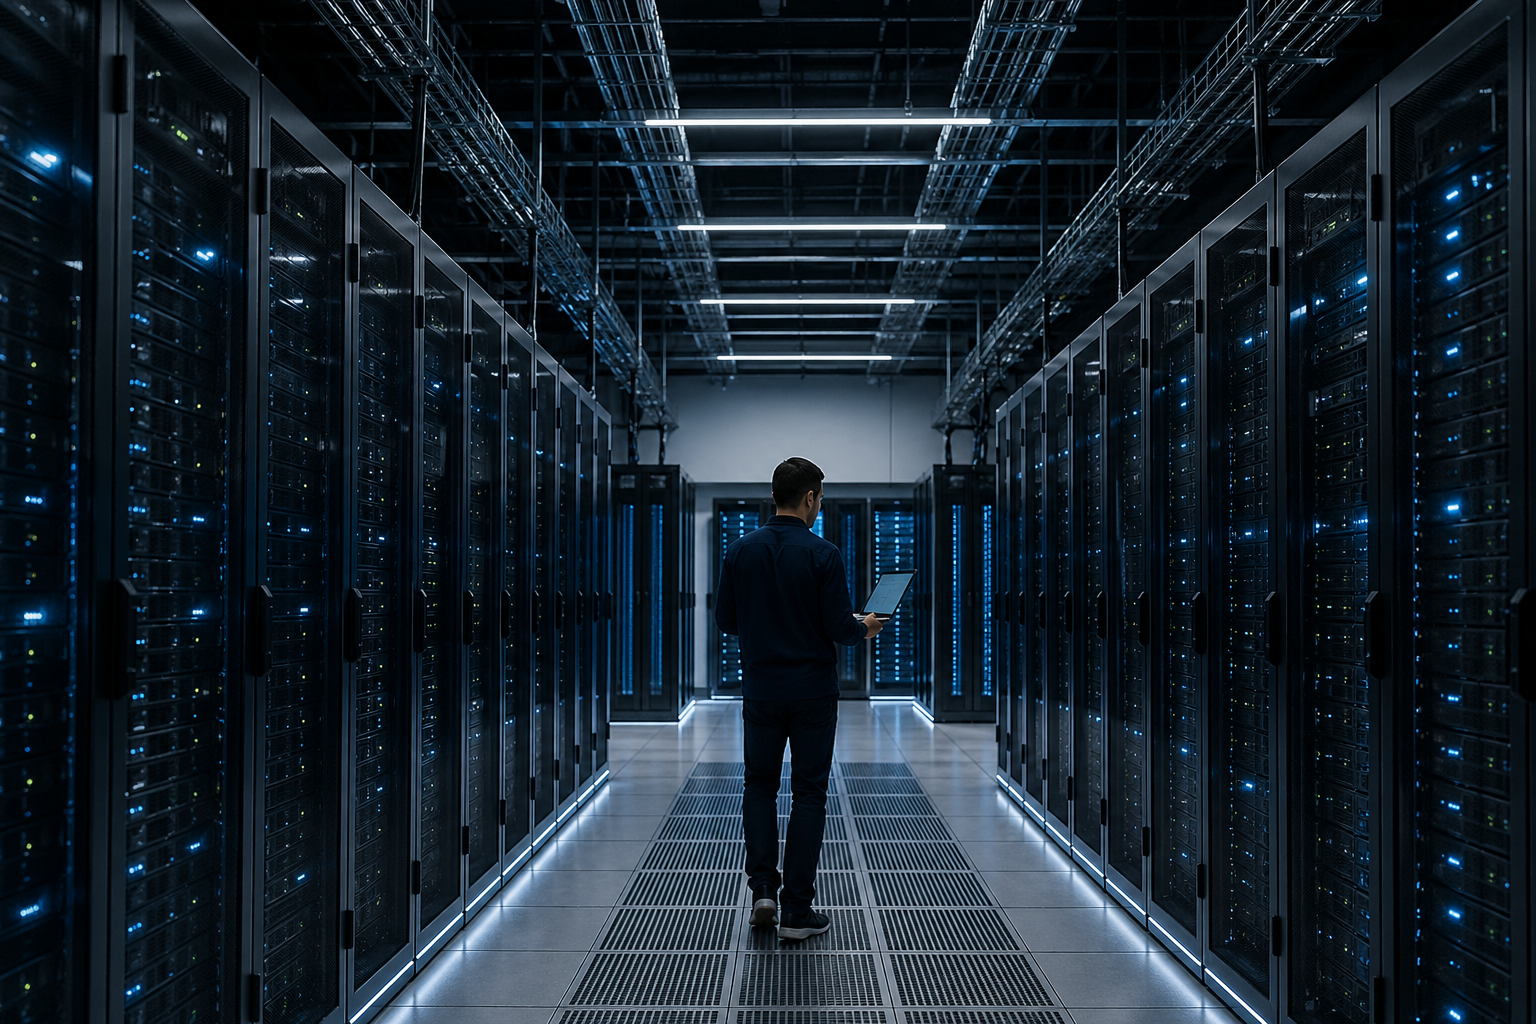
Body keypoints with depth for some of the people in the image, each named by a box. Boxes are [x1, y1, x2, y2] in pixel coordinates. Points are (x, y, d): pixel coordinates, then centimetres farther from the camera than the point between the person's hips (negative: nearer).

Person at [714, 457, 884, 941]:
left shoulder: (740, 550, -2)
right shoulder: (823, 554, -13)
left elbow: (725, 620, 3)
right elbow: (840, 628, -15)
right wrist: (866, 628, 7)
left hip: (760, 689, 3)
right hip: (813, 692, -3)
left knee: (759, 784, 18)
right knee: (808, 794, 5)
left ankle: (763, 886, 5)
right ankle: (797, 909, 6)